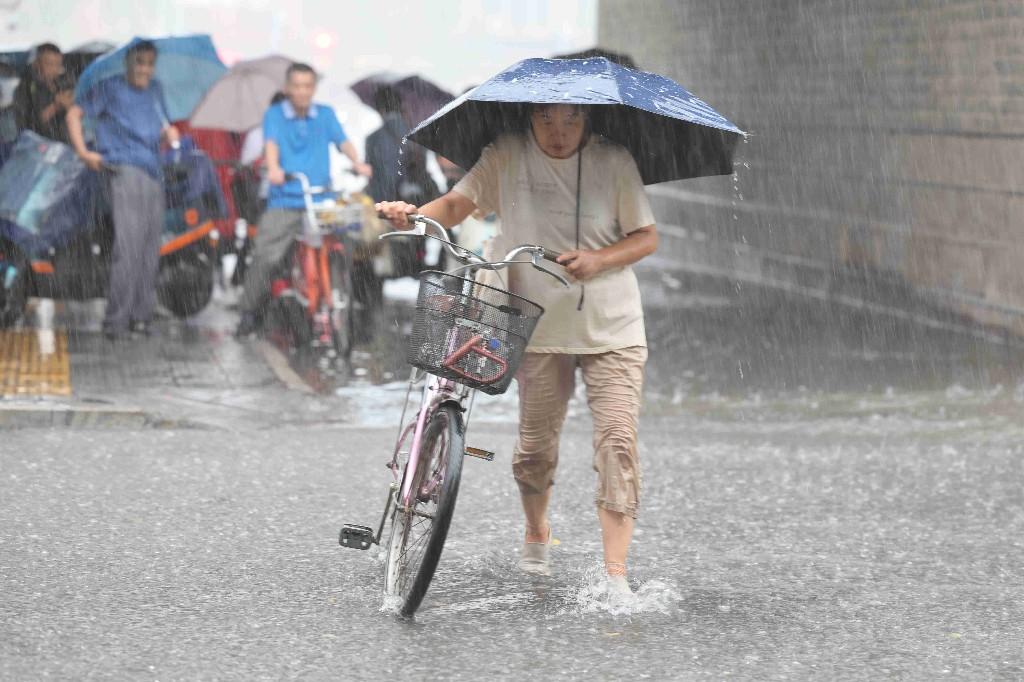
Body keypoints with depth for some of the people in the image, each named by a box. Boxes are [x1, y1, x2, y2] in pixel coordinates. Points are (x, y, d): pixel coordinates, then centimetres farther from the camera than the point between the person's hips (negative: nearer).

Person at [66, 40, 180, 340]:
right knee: (128, 245, -17)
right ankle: (116, 321, -19)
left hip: (153, 172, 7)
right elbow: (75, 114, 4)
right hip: (124, 169, -7)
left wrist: (170, 133, 7)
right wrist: (83, 152, -6)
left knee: (150, 250, 8)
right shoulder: (110, 88, 3)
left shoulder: (155, 90, 21)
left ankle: (141, 315, 16)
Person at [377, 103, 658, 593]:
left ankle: (615, 573, -11)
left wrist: (599, 259, -18)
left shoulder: (614, 162, -3)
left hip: (612, 331, -1)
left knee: (617, 441, -12)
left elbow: (647, 237, 0)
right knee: (536, 443, 8)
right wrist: (414, 215, -25)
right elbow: (458, 204, -5)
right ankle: (536, 537, 37)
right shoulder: (506, 158, -1)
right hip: (540, 327, 1)